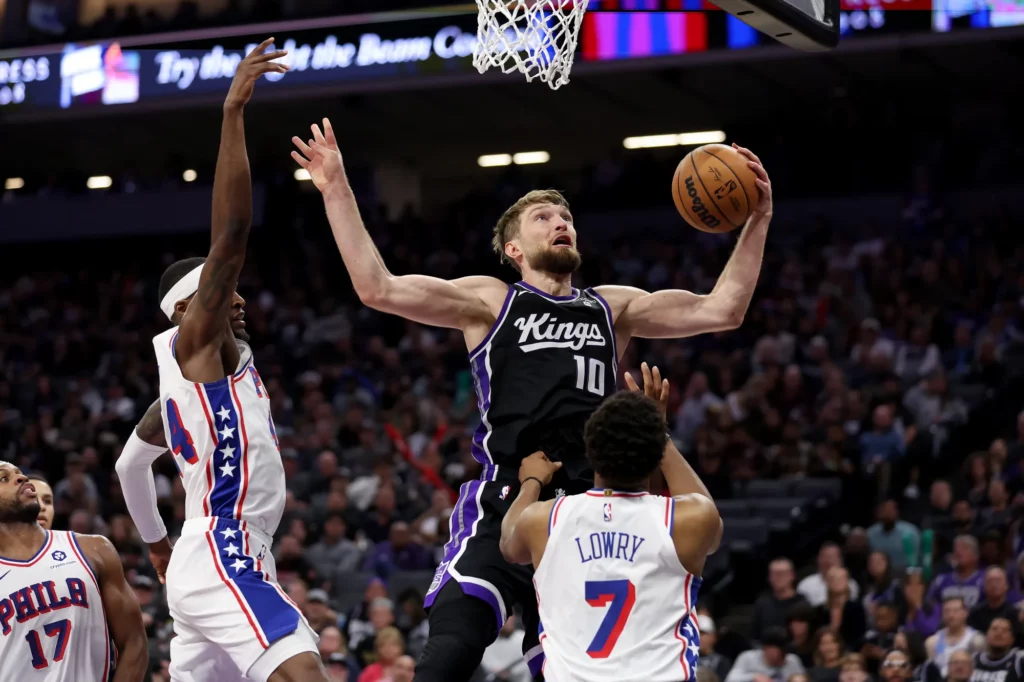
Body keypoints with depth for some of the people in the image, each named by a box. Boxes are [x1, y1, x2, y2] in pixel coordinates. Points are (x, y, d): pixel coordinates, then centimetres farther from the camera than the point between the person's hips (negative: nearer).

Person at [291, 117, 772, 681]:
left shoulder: (613, 307, 19)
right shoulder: (491, 301, 9)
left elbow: (721, 310, 11)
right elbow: (378, 289, -1)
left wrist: (757, 220, 2)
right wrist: (338, 193, -6)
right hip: (502, 504, -4)